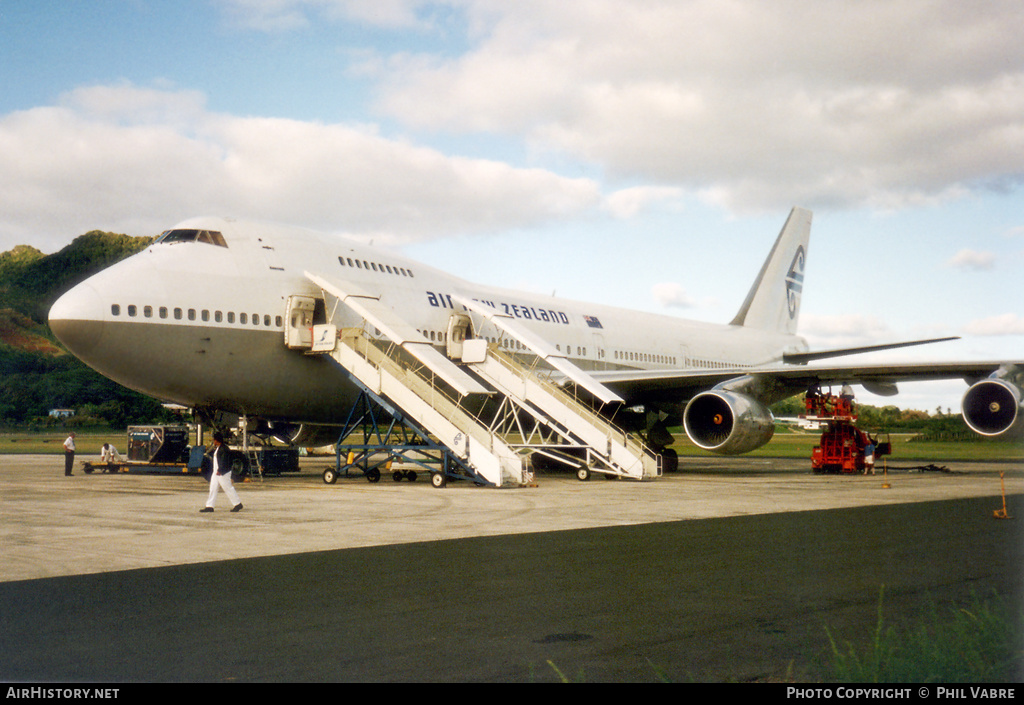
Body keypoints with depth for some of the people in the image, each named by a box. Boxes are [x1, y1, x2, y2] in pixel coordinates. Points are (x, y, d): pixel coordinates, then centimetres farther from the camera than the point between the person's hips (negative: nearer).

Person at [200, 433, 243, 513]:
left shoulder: (224, 449, -16)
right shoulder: (216, 448, 14)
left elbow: (224, 461, -21)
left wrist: (220, 471, -23)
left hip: (223, 473, -10)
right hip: (216, 472, 10)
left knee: (228, 488, -3)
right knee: (213, 488, 6)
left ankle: (237, 504, 6)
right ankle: (209, 506, 7)